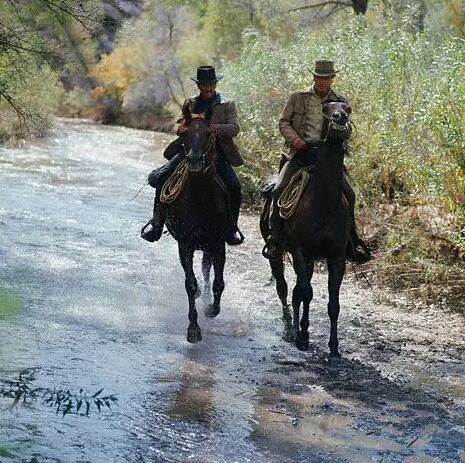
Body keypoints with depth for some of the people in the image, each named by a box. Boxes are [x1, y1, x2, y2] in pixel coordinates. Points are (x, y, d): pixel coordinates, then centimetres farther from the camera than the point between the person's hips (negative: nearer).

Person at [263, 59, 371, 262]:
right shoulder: (297, 98, 11)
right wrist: (293, 138, -9)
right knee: (280, 190, -21)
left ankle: (352, 240, 4)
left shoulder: (341, 102, 12)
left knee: (348, 194, -13)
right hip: (300, 152, -1)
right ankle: (275, 240, -15)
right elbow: (284, 122, 10)